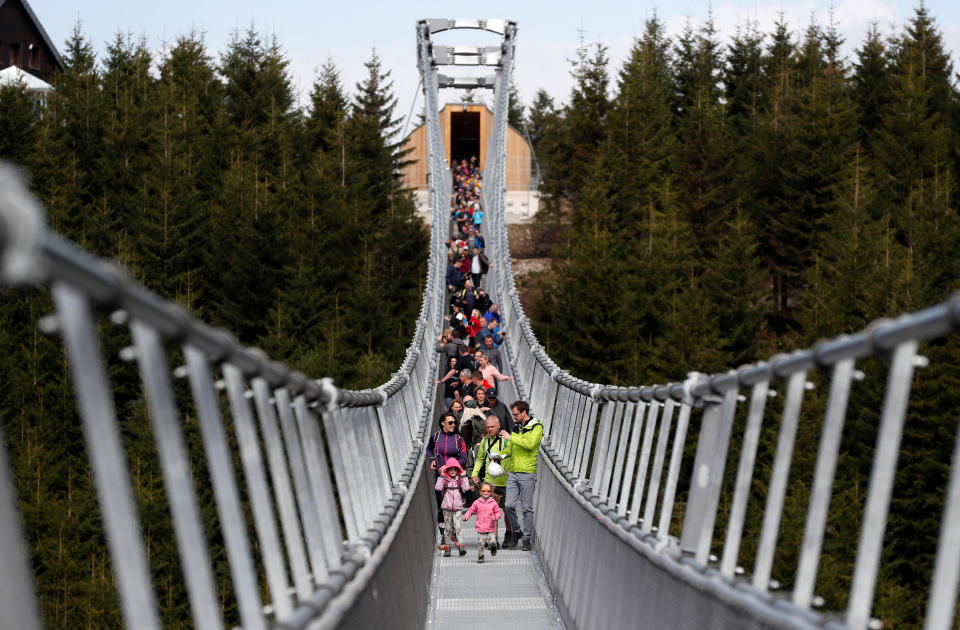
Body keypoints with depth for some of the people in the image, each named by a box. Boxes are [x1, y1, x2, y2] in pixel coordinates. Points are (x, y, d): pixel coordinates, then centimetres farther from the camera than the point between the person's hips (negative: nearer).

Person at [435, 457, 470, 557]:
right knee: (447, 527, 7)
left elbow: (466, 488, -11)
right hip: (446, 508, 1)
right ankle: (446, 547, 12)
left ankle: (460, 546, -12)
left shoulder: (460, 479, 4)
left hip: (457, 508, -1)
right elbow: (437, 487, -15)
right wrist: (441, 476, -13)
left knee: (458, 526, -11)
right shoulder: (444, 479, 1)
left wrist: (463, 476, -9)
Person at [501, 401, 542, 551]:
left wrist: (510, 437, -13)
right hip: (512, 472, 5)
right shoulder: (516, 427, 17)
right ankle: (517, 532, 18)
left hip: (527, 473, -5)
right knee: (509, 505, -1)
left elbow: (529, 444, -19)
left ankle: (527, 538, 7)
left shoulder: (536, 427, -2)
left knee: (527, 507, -1)